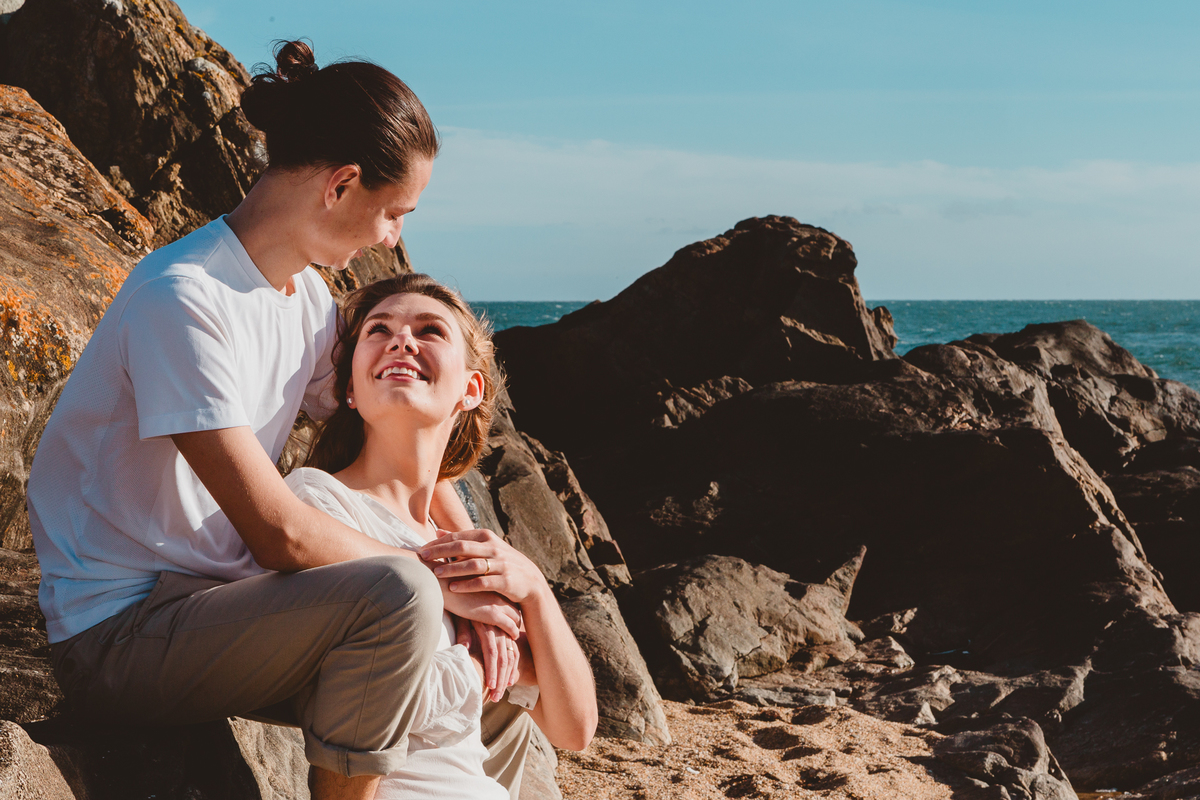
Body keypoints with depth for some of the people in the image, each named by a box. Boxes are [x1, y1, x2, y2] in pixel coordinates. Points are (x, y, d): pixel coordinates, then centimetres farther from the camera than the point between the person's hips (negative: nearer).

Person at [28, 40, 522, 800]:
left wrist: (482, 591, -4)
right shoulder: (183, 301, -23)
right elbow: (281, 535, -27)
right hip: (120, 634, -9)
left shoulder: (306, 295, 5)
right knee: (396, 595, -30)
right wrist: (447, 585, -16)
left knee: (500, 699, 5)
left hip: (218, 604, 9)